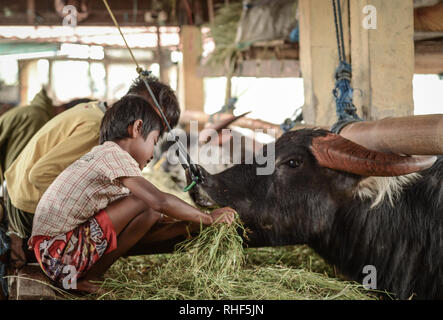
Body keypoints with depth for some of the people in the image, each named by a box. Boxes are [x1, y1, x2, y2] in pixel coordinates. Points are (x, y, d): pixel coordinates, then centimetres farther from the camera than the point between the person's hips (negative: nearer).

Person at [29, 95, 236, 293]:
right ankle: (89, 277, -6)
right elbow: (162, 202, -18)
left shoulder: (101, 155, 20)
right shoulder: (114, 155, -10)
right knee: (147, 205, -11)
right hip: (60, 252, -10)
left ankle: (81, 274, 8)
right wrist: (208, 218, -8)